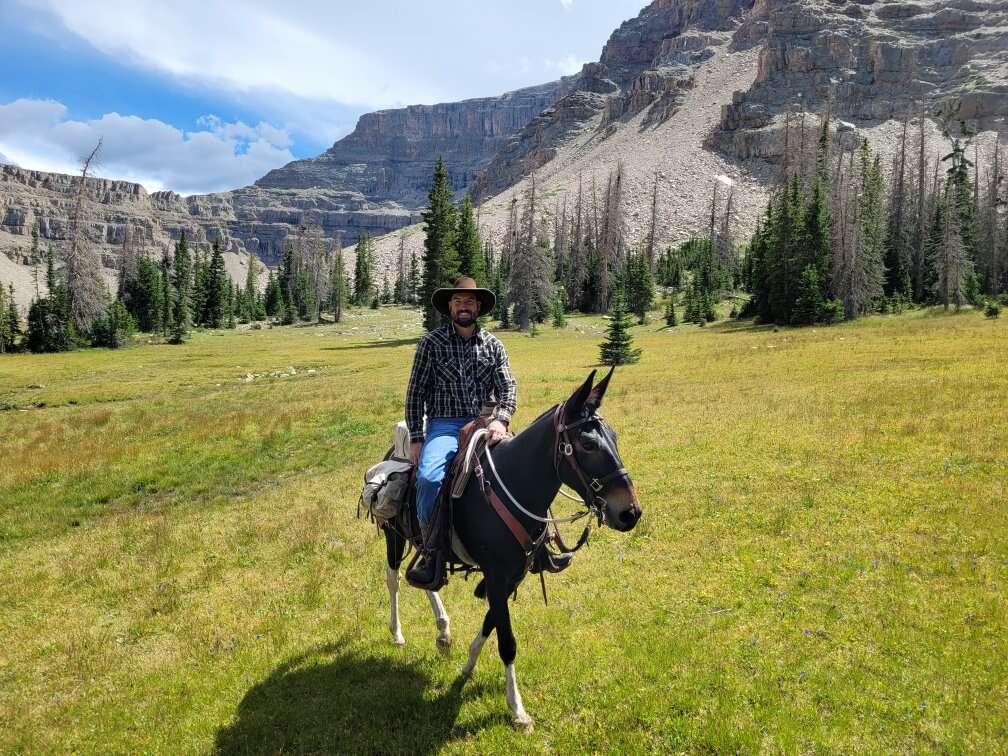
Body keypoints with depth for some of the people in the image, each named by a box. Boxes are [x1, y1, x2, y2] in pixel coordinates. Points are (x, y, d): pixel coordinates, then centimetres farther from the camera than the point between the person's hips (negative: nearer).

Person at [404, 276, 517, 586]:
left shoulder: (493, 345, 11)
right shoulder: (432, 343, 4)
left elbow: (508, 387, 5)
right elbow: (415, 393, 4)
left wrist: (501, 419, -16)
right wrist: (415, 438, -4)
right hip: (443, 426, -2)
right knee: (429, 476, -30)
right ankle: (431, 552, -12)